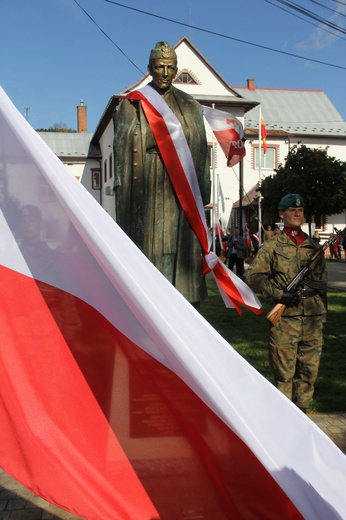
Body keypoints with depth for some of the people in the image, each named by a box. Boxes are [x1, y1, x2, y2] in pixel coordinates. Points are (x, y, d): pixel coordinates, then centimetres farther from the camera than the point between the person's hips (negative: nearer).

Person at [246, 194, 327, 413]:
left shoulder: (314, 247, 14)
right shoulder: (272, 246, 4)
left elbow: (323, 284, 19)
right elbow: (253, 276, -4)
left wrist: (322, 318, 15)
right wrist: (279, 294, -15)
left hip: (313, 320, 4)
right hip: (285, 319, -3)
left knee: (309, 370, 9)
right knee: (284, 371, 1)